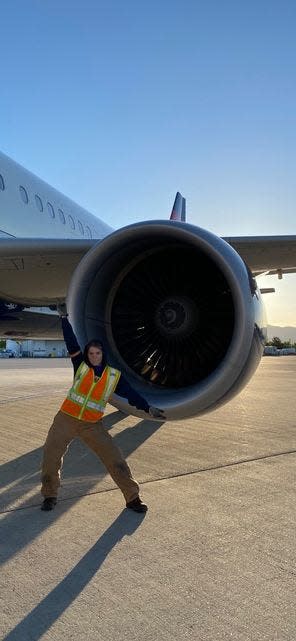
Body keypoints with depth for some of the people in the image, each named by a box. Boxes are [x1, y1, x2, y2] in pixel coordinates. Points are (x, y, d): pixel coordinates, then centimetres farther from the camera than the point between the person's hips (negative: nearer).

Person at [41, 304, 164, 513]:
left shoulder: (115, 375, -1)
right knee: (51, 456, -1)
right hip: (66, 420, 0)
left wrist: (148, 408, -9)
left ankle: (133, 497, 10)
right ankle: (50, 495, 23)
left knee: (115, 459, -3)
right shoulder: (81, 366, -3)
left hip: (93, 425, 0)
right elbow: (72, 343, -8)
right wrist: (64, 317, -12)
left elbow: (131, 393, 1)